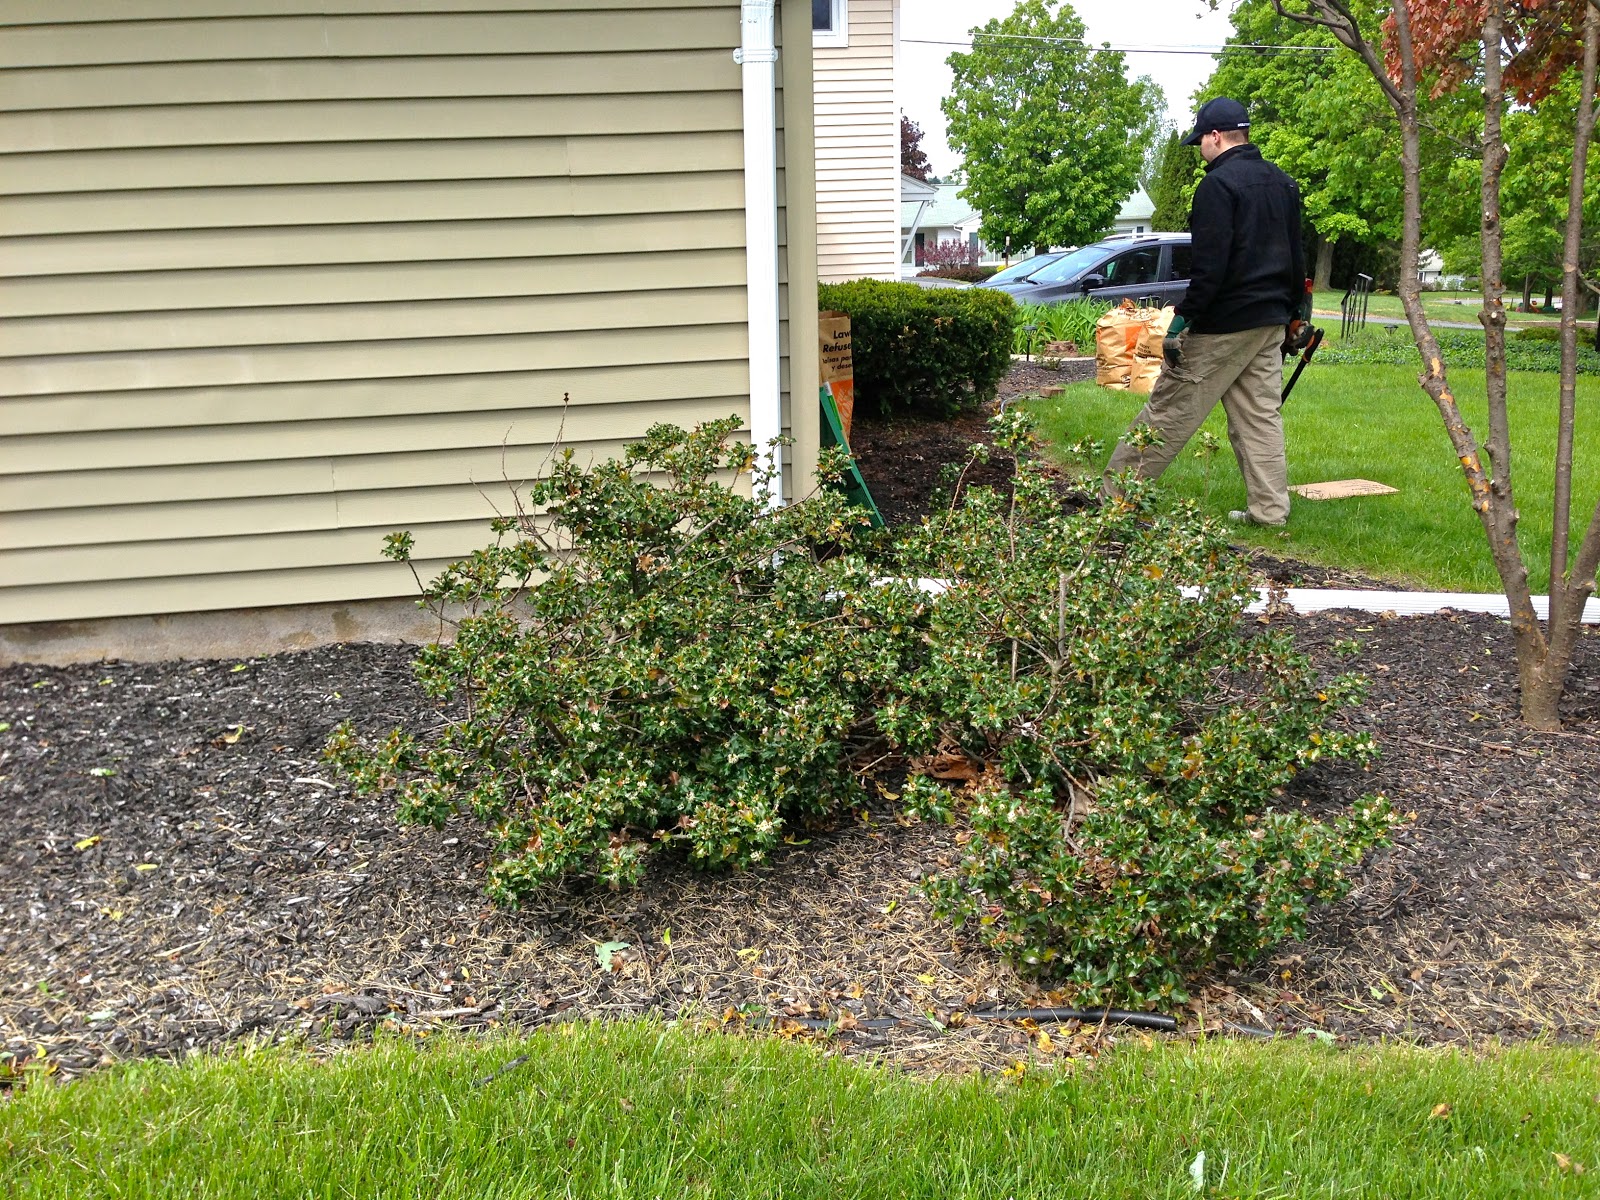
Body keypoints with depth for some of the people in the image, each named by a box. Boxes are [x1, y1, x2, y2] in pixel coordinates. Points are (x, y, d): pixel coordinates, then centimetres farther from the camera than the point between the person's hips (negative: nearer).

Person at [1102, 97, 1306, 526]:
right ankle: (1270, 510, 11)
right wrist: (1291, 316, 26)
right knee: (1261, 416, 10)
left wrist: (1183, 319, -18)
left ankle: (1114, 490, 4)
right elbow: (1296, 260, 19)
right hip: (1271, 323, 8)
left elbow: (1209, 265, -21)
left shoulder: (1219, 184, -13)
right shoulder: (1283, 184, 14)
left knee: (1169, 409, -3)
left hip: (1222, 325, -8)